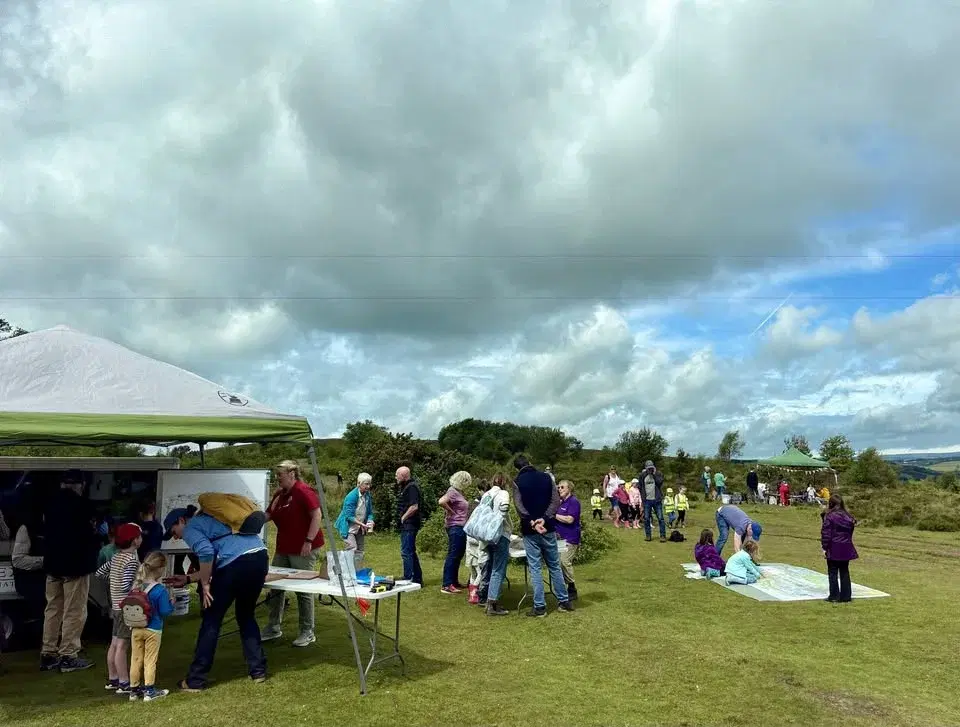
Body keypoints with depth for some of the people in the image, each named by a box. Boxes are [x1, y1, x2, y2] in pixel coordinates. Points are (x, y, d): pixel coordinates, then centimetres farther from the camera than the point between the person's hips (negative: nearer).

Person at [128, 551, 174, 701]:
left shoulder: (136, 586, -3)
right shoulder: (161, 590, -20)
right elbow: (165, 611, -16)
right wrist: (172, 603, 2)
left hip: (136, 629, 5)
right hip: (153, 630, -4)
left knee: (136, 659, 14)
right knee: (150, 660, 7)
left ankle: (134, 690, 23)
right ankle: (149, 691, 13)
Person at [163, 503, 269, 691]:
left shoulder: (190, 528, 10)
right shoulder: (208, 520, 35)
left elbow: (206, 552, -11)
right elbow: (214, 564, 34)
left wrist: (204, 584, -3)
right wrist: (187, 579, 37)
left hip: (236, 560, -8)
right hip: (261, 556, 8)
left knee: (211, 620, 8)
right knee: (246, 615, 25)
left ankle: (195, 680, 16)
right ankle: (258, 670, 27)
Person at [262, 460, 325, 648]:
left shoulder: (304, 491, -14)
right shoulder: (279, 495, 11)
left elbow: (317, 515, -20)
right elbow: (267, 516, 16)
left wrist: (309, 541, -24)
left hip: (303, 550, -8)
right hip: (283, 549, 8)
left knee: (304, 590, 0)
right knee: (276, 587, 12)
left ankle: (307, 633, 11)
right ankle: (273, 628, 26)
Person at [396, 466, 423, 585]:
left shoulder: (412, 487, -16)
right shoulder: (406, 486, 16)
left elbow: (414, 507, -25)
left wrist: (403, 517, -15)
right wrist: (402, 518, 10)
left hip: (409, 525, -11)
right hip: (407, 525, 11)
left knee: (406, 552, -8)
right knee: (411, 552, 16)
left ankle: (408, 579, -4)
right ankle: (418, 579, 23)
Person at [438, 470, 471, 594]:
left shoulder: (459, 492, 14)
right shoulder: (453, 491, -14)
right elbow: (441, 502, -30)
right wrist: (451, 512, -18)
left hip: (461, 528, 10)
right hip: (455, 528, -10)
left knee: (458, 556, 15)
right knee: (452, 555, -7)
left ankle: (454, 582, 24)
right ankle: (446, 585, -5)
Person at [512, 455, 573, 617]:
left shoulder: (517, 482, -4)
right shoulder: (546, 477, 5)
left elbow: (519, 506, -16)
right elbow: (556, 501, -4)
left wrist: (532, 523, -21)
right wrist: (544, 518, -13)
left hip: (530, 531, -3)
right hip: (548, 528, 3)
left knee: (535, 568, 2)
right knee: (554, 566, 14)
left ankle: (539, 607, 3)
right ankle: (564, 601, 19)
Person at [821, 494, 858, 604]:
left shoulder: (829, 516, -13)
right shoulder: (848, 517, 4)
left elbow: (826, 534, -13)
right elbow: (850, 532, 12)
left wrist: (824, 547, -6)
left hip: (833, 549, -5)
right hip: (846, 549, 5)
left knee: (833, 573, 4)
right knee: (844, 572, 13)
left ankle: (834, 596, 6)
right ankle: (846, 596, 16)